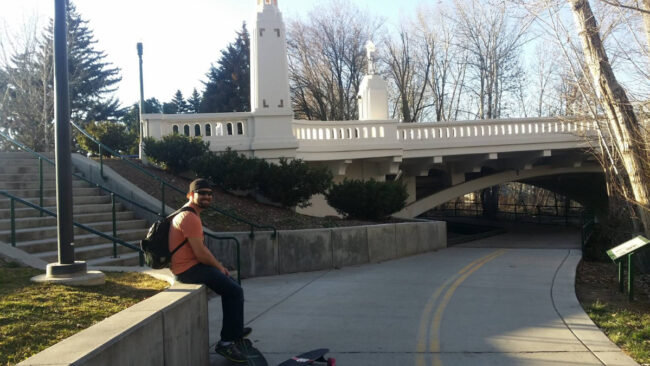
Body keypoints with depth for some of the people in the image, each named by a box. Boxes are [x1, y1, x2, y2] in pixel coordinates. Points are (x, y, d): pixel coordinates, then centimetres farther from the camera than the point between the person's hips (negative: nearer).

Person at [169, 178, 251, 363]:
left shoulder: (190, 214, 16)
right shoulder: (190, 218, -20)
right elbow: (200, 253, -22)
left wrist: (218, 265, 12)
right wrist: (219, 266, -6)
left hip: (191, 266, 11)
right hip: (188, 269, -11)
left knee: (231, 285, 21)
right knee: (235, 291, -11)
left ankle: (235, 331, 33)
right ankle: (227, 342, -7)